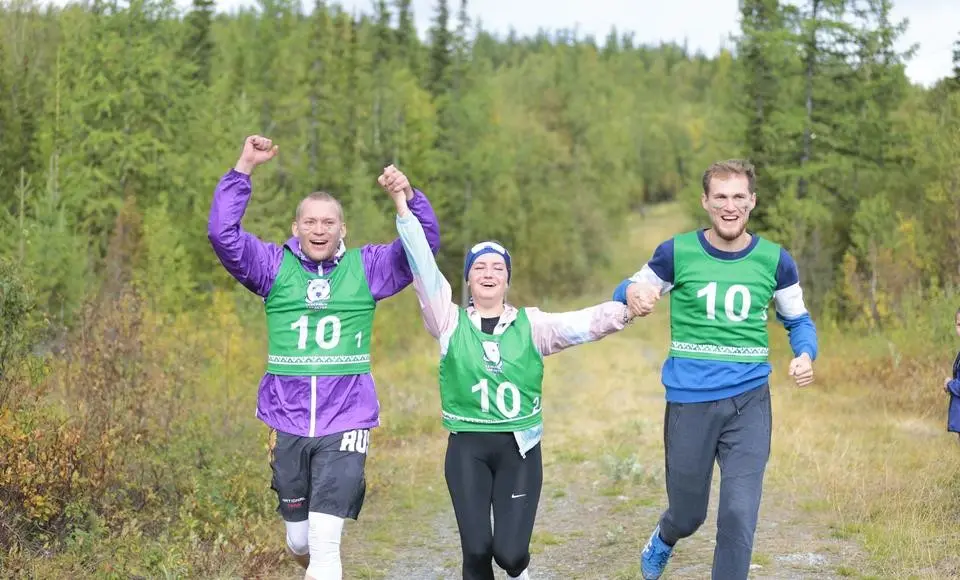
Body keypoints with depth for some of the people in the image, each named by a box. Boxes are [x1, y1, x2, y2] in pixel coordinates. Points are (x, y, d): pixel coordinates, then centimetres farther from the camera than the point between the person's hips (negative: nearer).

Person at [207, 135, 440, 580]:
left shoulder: (366, 268, 4)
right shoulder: (275, 267, 4)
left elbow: (425, 242, -3)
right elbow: (222, 232, -7)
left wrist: (408, 196, -21)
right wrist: (244, 168, -14)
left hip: (345, 424, -2)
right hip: (287, 424, 2)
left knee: (325, 541, -11)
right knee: (298, 539, 14)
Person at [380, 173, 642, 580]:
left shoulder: (531, 325, 4)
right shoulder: (450, 322, 2)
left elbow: (584, 324, -10)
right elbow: (422, 268, -6)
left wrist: (627, 309, -29)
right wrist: (403, 208, -16)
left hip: (519, 448, 0)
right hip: (467, 449, 0)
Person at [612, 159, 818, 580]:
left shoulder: (774, 260, 2)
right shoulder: (677, 253, -3)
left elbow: (798, 320, 15)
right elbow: (629, 293, 8)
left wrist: (806, 355, -8)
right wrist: (632, 293, -18)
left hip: (749, 402, 1)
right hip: (690, 402, -1)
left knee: (740, 514, -9)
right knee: (688, 514, 14)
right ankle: (662, 540, 51)